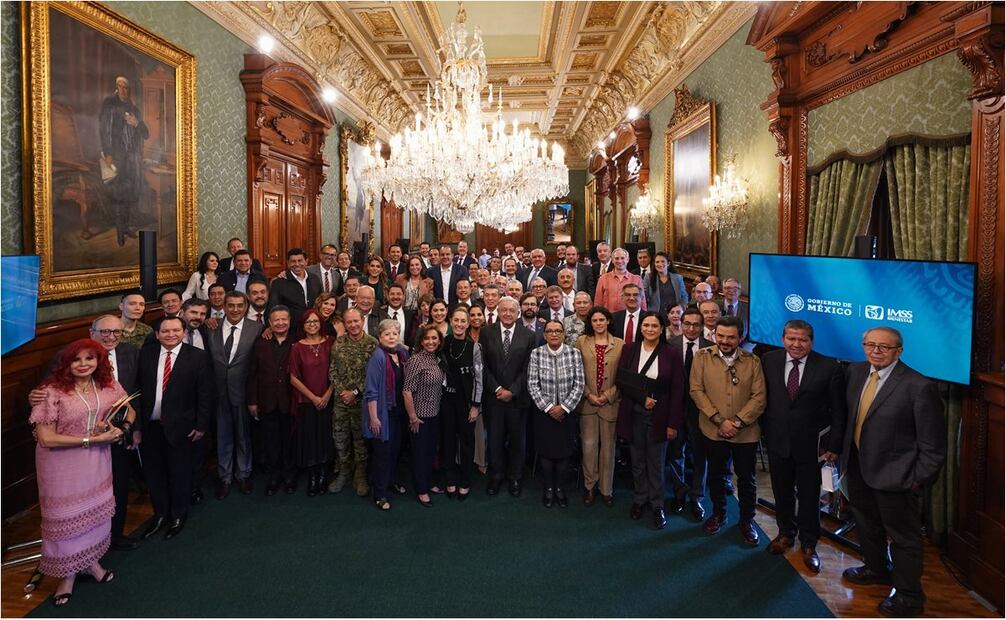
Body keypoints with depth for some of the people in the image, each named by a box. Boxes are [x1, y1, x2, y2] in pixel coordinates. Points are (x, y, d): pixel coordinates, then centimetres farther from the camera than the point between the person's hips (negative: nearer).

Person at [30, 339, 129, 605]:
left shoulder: (108, 385, -7)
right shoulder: (53, 391, -21)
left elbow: (129, 410, 9)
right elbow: (45, 438, -21)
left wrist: (119, 428, -12)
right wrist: (92, 439, -22)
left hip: (97, 459, 4)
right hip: (63, 463, -4)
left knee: (96, 509, 18)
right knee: (67, 515, 12)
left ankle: (91, 560, 41)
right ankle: (68, 574, 33)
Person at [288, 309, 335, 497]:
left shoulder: (329, 343, -1)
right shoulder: (297, 347, -3)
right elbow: (294, 378, -3)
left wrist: (327, 394, -9)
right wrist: (313, 397, -8)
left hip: (327, 401, 1)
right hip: (306, 402, -1)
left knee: (324, 438, 8)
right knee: (308, 438, 5)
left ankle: (322, 475, 24)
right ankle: (311, 478, 20)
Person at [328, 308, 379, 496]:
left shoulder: (373, 344, -8)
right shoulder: (338, 343, 2)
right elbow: (332, 370, 4)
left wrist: (355, 392, -12)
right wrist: (342, 391, -6)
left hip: (362, 401, -3)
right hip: (341, 400, 3)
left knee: (361, 438, 7)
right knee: (340, 438, 11)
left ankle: (360, 476, 21)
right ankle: (343, 472, 29)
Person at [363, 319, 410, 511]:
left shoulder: (402, 352, 2)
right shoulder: (378, 356, -18)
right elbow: (371, 390, -18)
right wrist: (373, 417, -18)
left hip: (400, 410, 7)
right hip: (384, 412, -6)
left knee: (396, 447, 19)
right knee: (383, 451, 1)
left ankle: (392, 480, 40)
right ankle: (379, 494, 13)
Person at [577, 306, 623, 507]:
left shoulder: (620, 344, 1)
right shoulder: (582, 342, 2)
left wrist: (607, 396, -7)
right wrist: (589, 394, -6)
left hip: (610, 403, 0)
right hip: (587, 402, 0)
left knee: (608, 446, 6)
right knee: (589, 445, 2)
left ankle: (606, 489, 20)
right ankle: (589, 486, 20)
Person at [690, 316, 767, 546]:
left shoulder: (753, 361, -3)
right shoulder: (702, 357, -3)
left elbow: (759, 397, -6)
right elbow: (696, 390, -8)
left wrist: (738, 422, -16)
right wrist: (719, 420, -14)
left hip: (746, 432, 0)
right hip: (713, 430, 0)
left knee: (746, 478, 12)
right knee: (716, 474, 16)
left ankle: (747, 520, 32)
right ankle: (718, 514, 37)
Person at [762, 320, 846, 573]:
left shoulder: (829, 367, -11)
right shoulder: (769, 360, -4)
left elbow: (838, 410, -6)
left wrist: (835, 445, -6)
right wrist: (765, 430, 3)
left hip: (810, 444, -2)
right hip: (777, 441, 2)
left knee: (809, 495, 11)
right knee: (782, 492, 18)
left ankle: (808, 544, 31)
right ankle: (786, 533, 40)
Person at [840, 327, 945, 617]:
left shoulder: (919, 387, -22)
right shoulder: (856, 371, -2)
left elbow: (933, 445, -16)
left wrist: (919, 480, -13)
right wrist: (841, 449, 7)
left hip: (894, 474, -7)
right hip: (858, 467, 7)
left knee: (903, 536, 11)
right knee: (867, 524, 27)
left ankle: (909, 596, 32)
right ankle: (876, 568, 51)